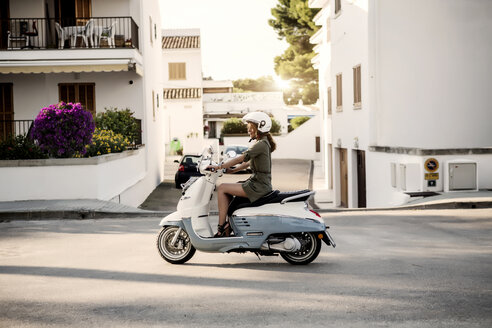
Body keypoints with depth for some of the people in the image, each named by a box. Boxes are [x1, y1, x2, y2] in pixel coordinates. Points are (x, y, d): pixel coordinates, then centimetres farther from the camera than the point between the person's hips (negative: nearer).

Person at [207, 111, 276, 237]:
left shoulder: (261, 144, -15)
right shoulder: (264, 143, 16)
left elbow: (242, 158, -21)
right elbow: (249, 162, 22)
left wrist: (220, 166, -18)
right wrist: (233, 170, 14)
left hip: (259, 186, -10)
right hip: (258, 183, 10)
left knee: (222, 188, -10)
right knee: (227, 192, 16)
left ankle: (221, 227, -7)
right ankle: (228, 225, 13)